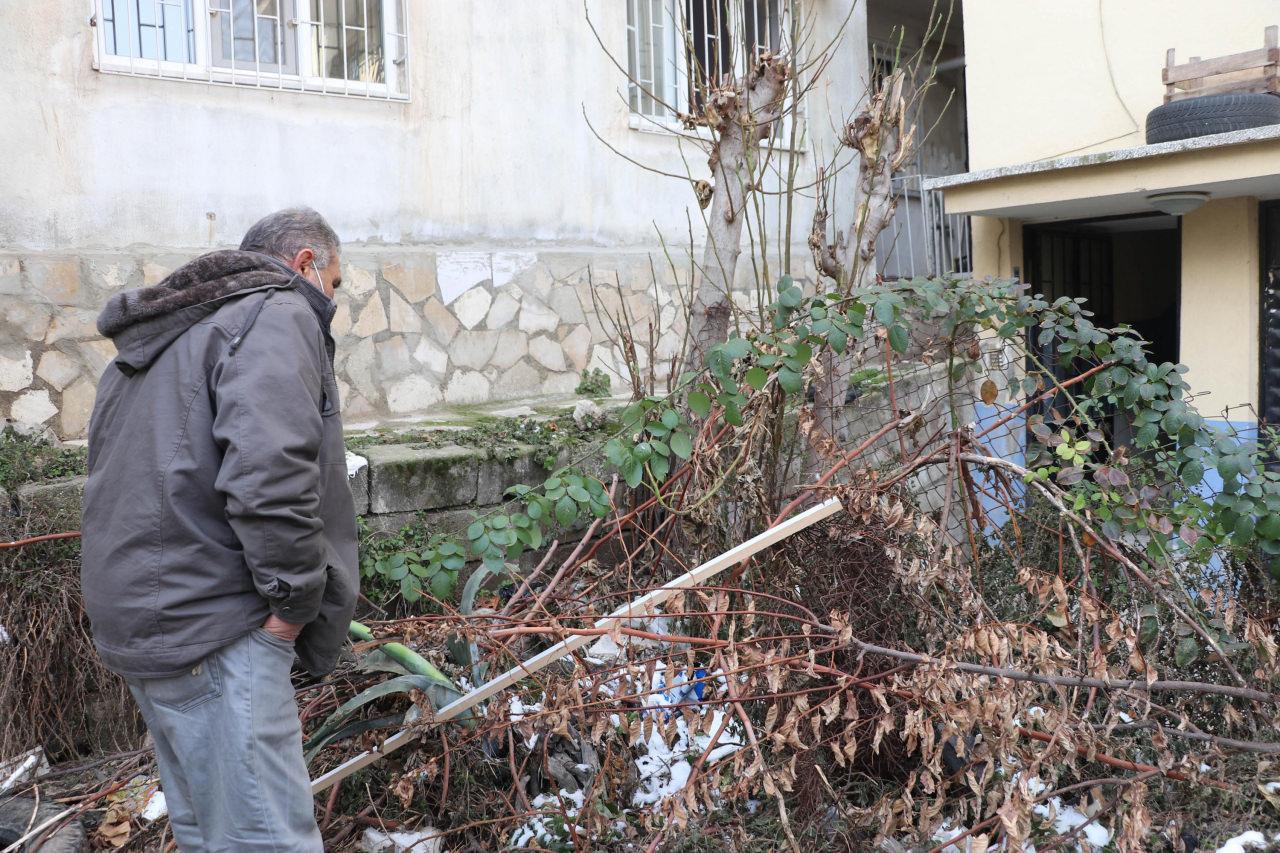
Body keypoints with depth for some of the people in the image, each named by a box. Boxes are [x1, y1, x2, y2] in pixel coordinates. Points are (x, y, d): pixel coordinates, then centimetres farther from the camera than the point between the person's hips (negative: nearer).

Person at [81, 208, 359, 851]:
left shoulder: (159, 333, 21)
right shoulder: (276, 313, -9)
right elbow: (269, 476, -25)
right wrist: (297, 599, -14)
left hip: (137, 617, 10)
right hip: (212, 628, -10)